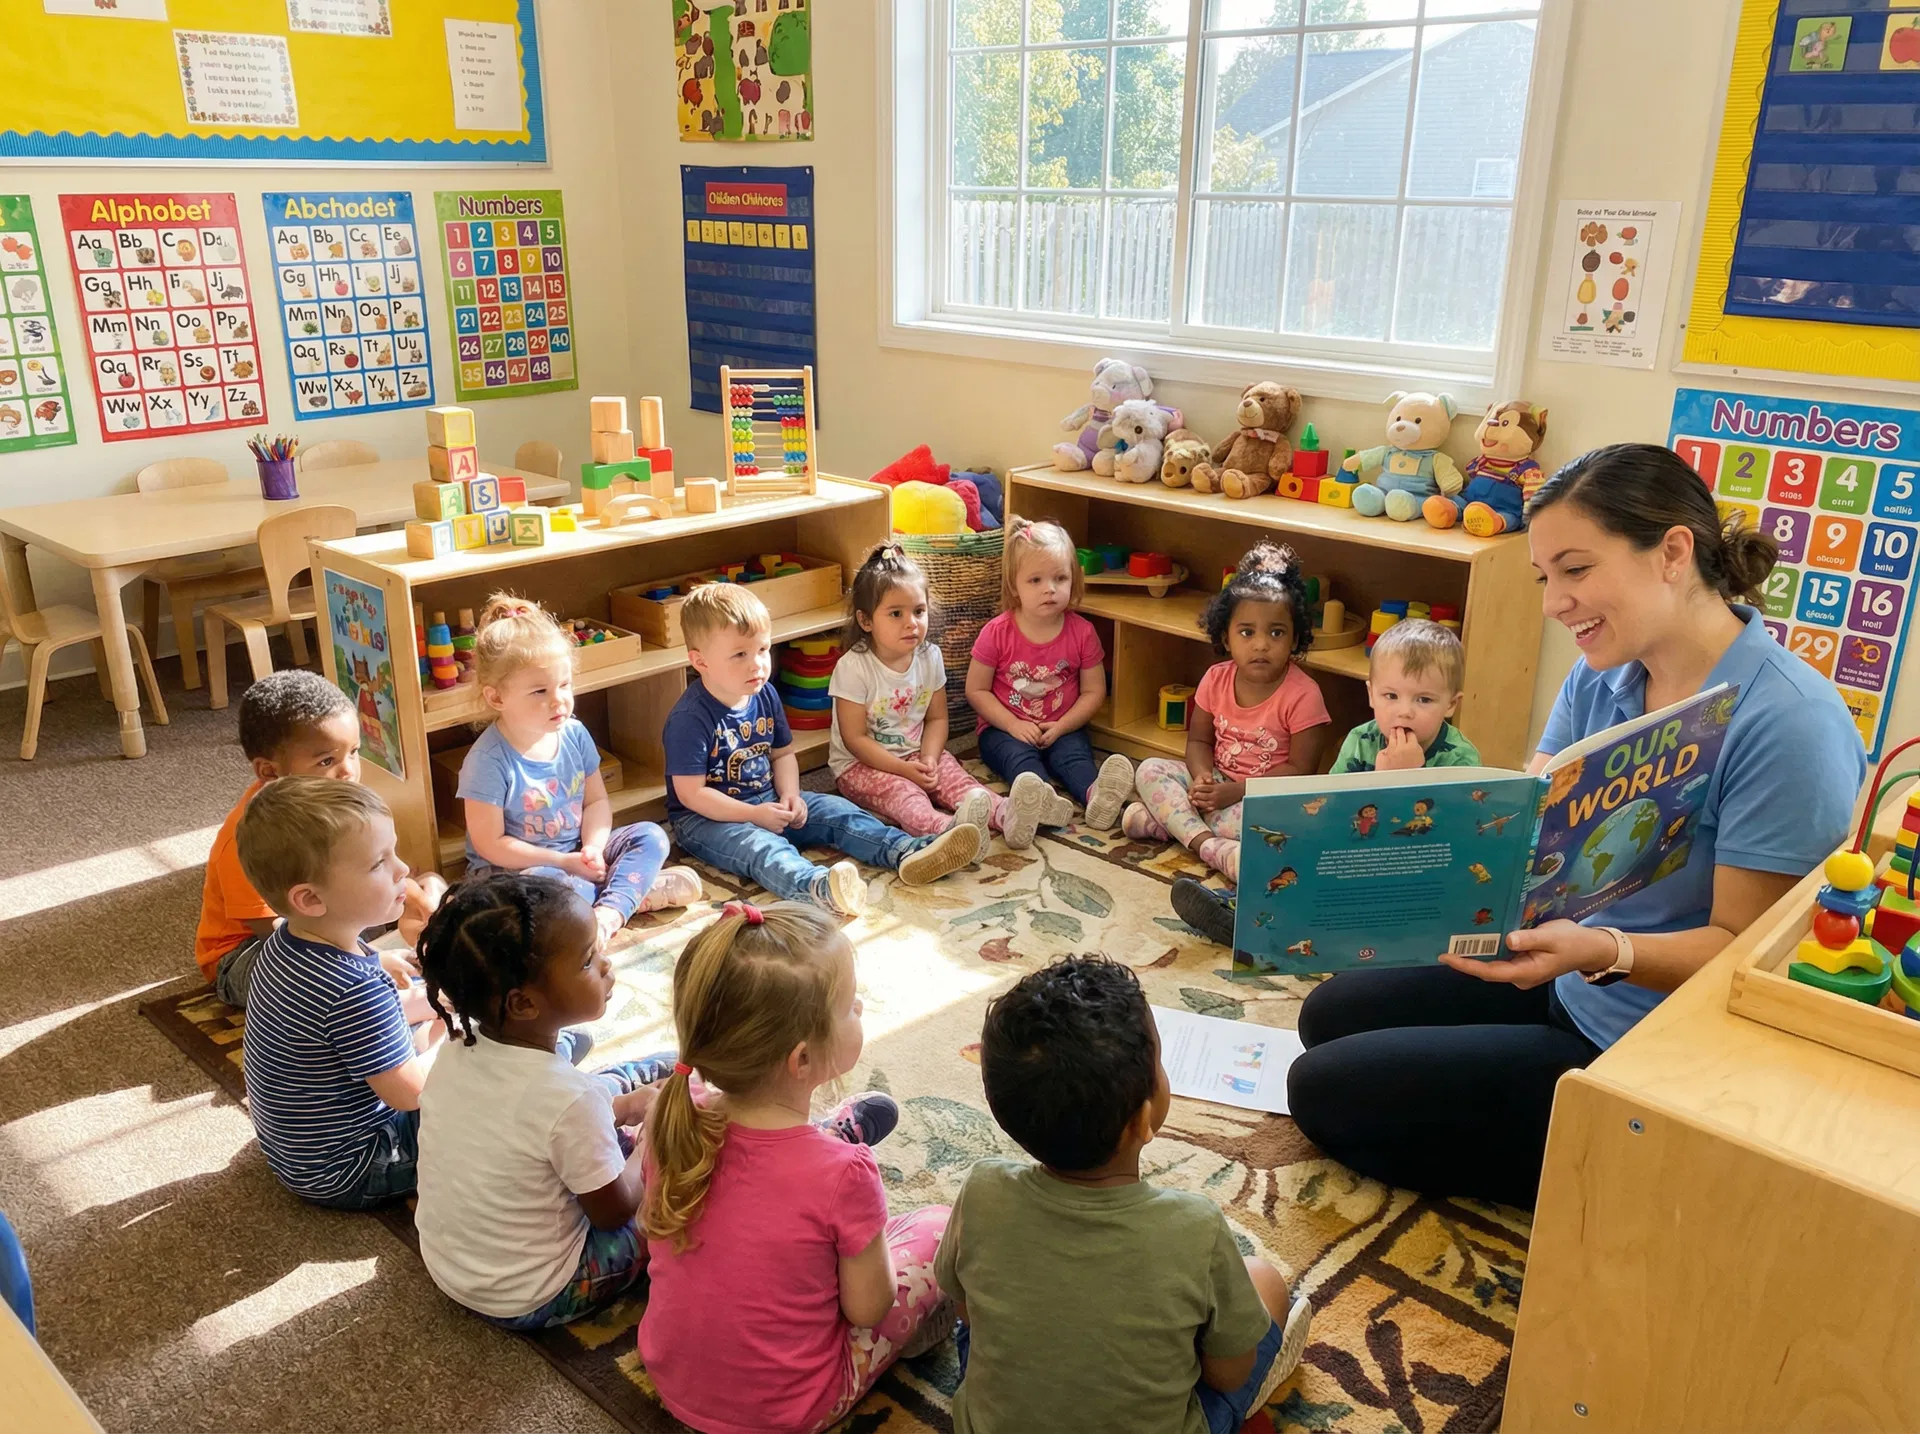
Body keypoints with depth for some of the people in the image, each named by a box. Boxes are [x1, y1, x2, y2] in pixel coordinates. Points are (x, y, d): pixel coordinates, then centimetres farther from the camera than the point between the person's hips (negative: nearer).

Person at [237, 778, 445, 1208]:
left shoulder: (288, 941, -8)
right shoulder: (357, 989, -35)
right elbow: (409, 1092, -25)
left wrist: (415, 1006, 1)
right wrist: (453, 1034, -9)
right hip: (346, 1176, -9)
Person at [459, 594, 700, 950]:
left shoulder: (574, 734, -3)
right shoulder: (489, 760, -20)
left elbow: (596, 801, 6)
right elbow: (490, 844, -18)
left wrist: (593, 848, -15)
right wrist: (563, 862, -18)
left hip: (577, 856, 6)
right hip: (513, 868, -6)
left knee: (651, 836, -10)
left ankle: (609, 911, -29)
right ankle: (631, 890, -20)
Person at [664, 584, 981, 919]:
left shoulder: (764, 695, 2)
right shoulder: (690, 717, -21)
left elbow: (782, 753, 13)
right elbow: (691, 793, -20)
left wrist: (790, 796, -6)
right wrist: (754, 815, -22)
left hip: (768, 802, 8)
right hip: (708, 817, -8)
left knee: (834, 810, -8)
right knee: (757, 845, -36)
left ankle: (908, 851, -25)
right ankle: (817, 886, -67)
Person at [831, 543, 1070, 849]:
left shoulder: (929, 657, -1)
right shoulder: (852, 667, -17)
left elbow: (936, 718, 6)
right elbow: (855, 738, -16)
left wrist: (928, 759, -13)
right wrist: (904, 769, -22)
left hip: (916, 756, 6)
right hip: (862, 764, -5)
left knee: (951, 774, -21)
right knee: (899, 790, -33)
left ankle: (1004, 814, -46)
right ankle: (945, 829, -62)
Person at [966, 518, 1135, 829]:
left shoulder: (1082, 632, -2)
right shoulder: (997, 632, -7)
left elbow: (1094, 691, 1)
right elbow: (976, 690, -3)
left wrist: (1061, 727, -13)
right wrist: (1013, 724, -15)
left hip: (1062, 729, 2)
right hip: (1004, 729, -2)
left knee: (1074, 755, -28)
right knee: (1018, 756, -32)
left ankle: (1096, 795, -58)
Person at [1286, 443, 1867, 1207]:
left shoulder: (1788, 724, -26)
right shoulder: (1601, 675, -2)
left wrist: (1604, 953, -40)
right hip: (1572, 984, 8)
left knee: (1325, 1091, -7)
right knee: (1330, 1016, 15)